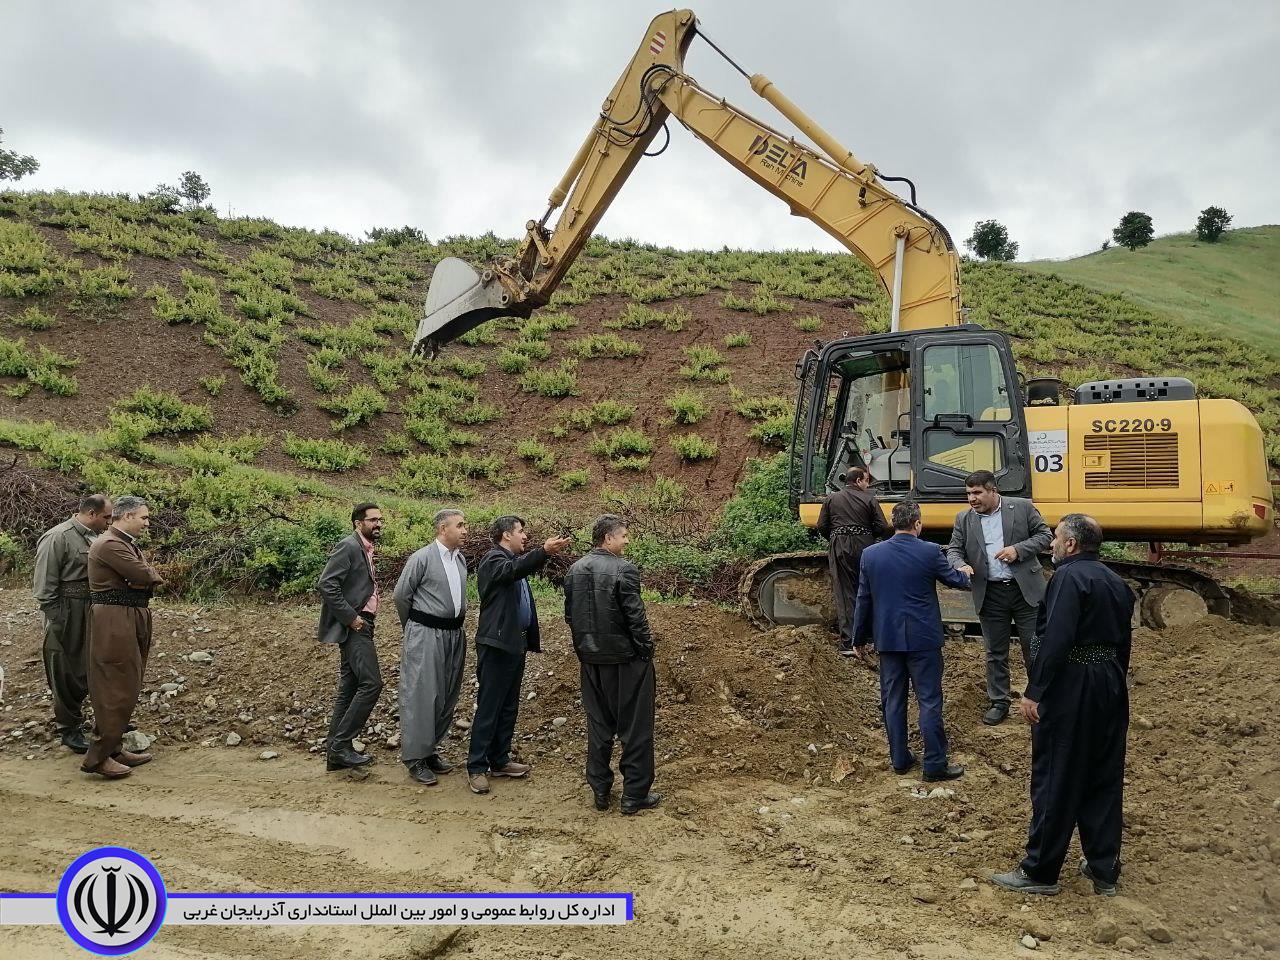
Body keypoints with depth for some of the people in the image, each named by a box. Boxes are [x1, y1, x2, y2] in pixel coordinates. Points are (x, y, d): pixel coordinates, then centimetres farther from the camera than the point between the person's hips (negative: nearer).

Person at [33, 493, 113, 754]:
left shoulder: (94, 538, 6)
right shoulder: (57, 538, -15)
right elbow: (44, 586, -14)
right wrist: (56, 622, -14)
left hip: (93, 613, 6)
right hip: (67, 617, -6)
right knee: (67, 674, 7)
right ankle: (68, 729, 21)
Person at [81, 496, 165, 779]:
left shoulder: (128, 544, 16)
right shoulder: (109, 545, -16)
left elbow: (151, 578, 11)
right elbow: (145, 576, -19)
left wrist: (147, 577, -11)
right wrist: (153, 576, 2)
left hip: (132, 621, 10)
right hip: (114, 622, -10)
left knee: (127, 688, 14)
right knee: (118, 690, -7)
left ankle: (113, 748, 23)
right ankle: (98, 757, 0)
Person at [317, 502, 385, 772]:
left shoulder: (365, 550, 18)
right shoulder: (348, 546, -11)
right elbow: (325, 585, -20)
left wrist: (357, 618, 12)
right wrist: (351, 617, -18)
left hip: (359, 627, 10)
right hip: (353, 627, -10)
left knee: (349, 689, 10)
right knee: (371, 683, -14)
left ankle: (336, 753, 15)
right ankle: (341, 743, -7)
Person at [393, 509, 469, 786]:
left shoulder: (461, 559, 9)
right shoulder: (422, 558, -11)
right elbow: (401, 595, -4)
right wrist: (414, 628, 7)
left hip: (455, 635, 7)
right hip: (426, 636, -7)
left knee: (447, 697, 12)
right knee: (421, 695, -3)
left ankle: (431, 750, 26)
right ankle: (415, 758, 7)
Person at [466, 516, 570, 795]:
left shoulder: (513, 560, 20)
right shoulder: (493, 559, -13)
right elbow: (513, 570, -35)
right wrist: (544, 551, -46)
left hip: (515, 644, 10)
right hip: (496, 644, -10)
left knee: (509, 707, 15)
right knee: (488, 708, -4)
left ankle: (499, 761, 24)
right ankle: (476, 768, 3)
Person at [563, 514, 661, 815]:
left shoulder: (575, 570, 3)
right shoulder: (624, 569, -18)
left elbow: (569, 615, 9)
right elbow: (635, 616, -18)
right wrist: (647, 650, -6)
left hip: (591, 659, 6)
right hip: (625, 658, -6)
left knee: (598, 725, 17)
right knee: (634, 726, 6)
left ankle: (600, 790, 24)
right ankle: (635, 795, 12)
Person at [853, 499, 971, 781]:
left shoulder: (870, 554, -3)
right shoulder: (930, 552, -11)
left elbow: (864, 600, 3)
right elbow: (955, 580, 6)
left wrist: (859, 639, 12)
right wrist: (966, 575, 31)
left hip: (887, 639, 3)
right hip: (923, 638, -3)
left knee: (892, 700, 12)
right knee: (929, 701, 5)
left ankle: (899, 758, 22)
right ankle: (935, 764, 10)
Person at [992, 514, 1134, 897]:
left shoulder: (1069, 577, -15)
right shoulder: (1117, 582, 12)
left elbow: (1056, 640, -24)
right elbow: (1124, 642, 16)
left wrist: (1034, 692, -22)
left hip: (1070, 690, -8)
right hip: (1111, 689, 9)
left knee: (1054, 782, 0)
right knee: (1104, 780, 14)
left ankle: (1040, 872, 10)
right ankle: (1104, 870, 23)